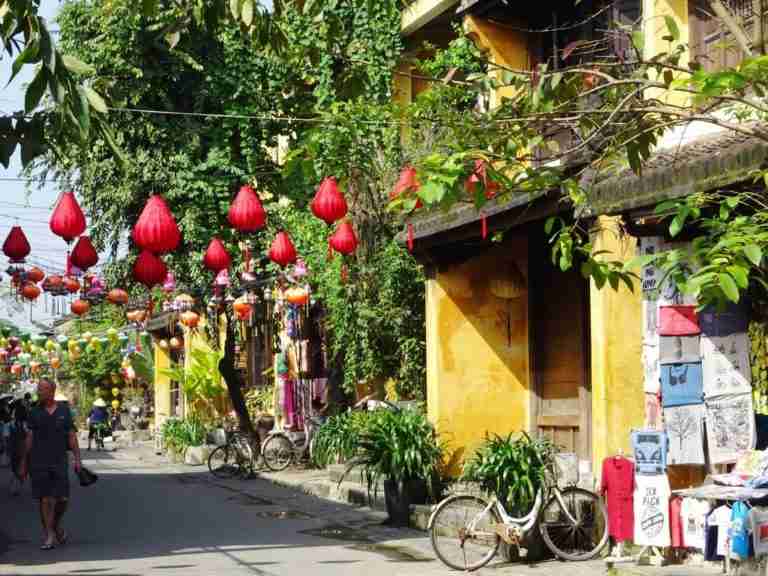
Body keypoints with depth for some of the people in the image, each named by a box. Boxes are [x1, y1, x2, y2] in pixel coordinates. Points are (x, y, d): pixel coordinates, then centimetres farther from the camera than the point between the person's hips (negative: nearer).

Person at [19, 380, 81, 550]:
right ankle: (49, 536, 6)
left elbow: (72, 436, 7)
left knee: (62, 499, -1)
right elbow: (29, 438, 7)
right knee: (46, 500, -3)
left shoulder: (64, 411, 6)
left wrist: (77, 459, -1)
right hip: (39, 462, 0)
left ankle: (57, 526, 27)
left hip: (60, 461, 1)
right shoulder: (34, 413, 5)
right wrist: (24, 463, 5)